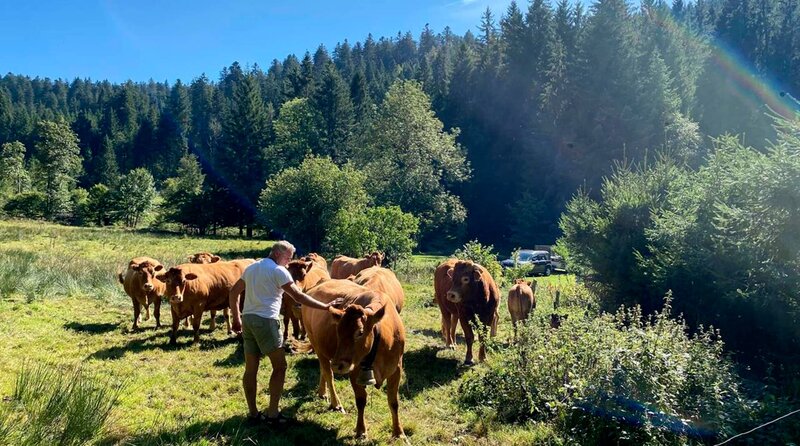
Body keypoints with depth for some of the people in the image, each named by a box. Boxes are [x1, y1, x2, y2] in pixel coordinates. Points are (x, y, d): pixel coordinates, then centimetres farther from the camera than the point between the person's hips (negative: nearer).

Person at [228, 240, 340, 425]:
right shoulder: (278, 271, -7)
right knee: (279, 366, 2)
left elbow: (233, 292, 19)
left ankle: (253, 412, 17)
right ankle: (273, 414, 2)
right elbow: (298, 296, -13)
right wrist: (326, 306, -10)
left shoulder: (251, 267, 15)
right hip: (266, 321, -8)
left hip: (247, 319, 8)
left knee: (251, 368, 10)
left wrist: (236, 318, 23)